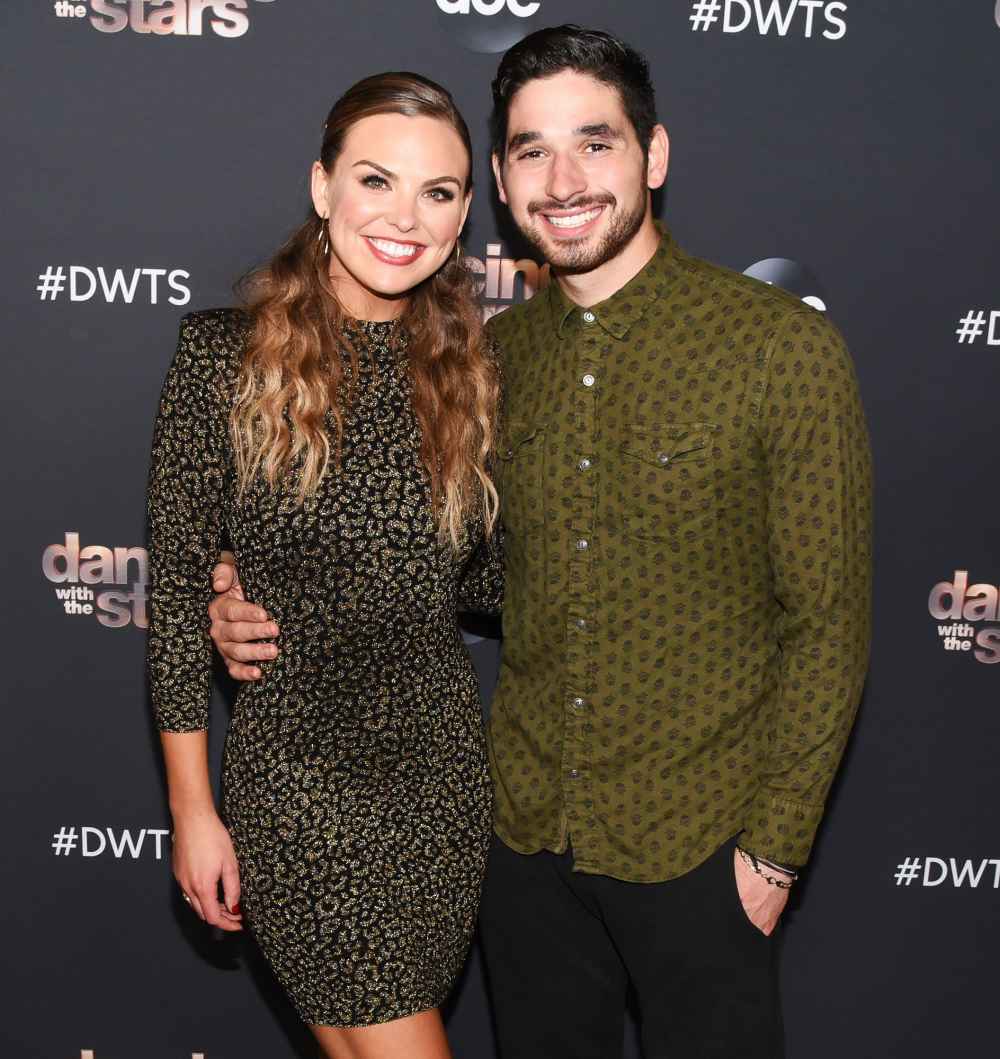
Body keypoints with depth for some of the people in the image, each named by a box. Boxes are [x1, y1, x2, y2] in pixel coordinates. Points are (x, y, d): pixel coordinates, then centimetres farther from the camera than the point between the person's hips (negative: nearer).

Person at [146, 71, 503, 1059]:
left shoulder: (465, 365, 2)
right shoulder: (225, 355, -10)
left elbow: (479, 579, 8)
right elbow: (177, 589, -7)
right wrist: (191, 809, -5)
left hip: (445, 757, 4)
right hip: (300, 767, -4)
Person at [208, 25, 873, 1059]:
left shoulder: (785, 346, -14)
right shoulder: (495, 353, 0)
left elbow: (827, 621, -10)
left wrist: (775, 843, -10)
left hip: (695, 838, -4)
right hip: (524, 825, 4)